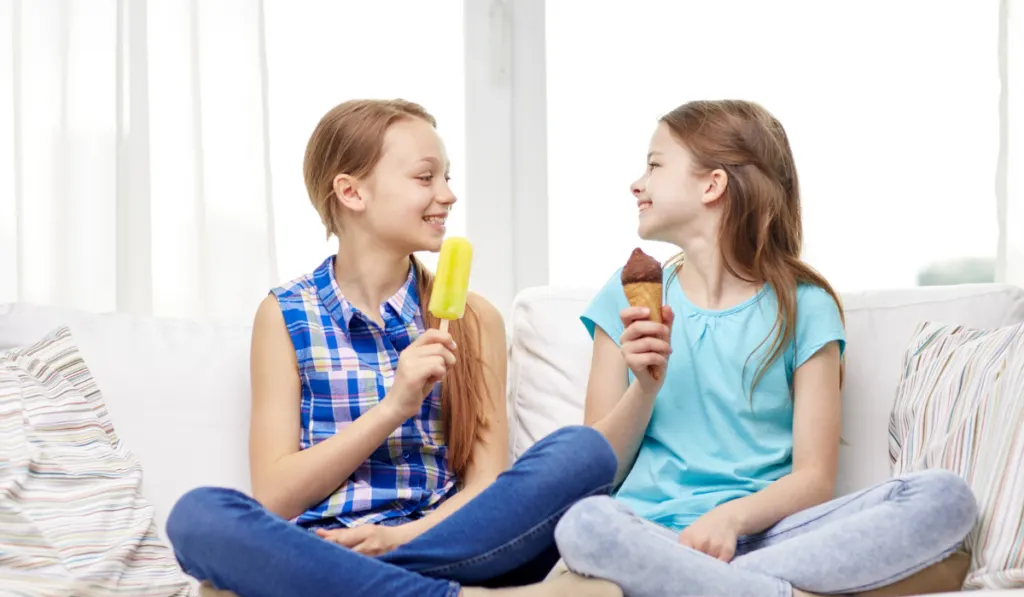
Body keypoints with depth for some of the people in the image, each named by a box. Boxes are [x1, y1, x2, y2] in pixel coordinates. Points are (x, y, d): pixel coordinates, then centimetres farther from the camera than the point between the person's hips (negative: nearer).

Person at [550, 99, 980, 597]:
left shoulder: (802, 307, 8)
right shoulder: (627, 298, 12)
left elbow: (814, 478, 1)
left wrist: (731, 517, -17)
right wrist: (645, 387, -8)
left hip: (760, 534, 1)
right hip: (654, 533, -1)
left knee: (947, 497, -23)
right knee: (585, 524, -36)